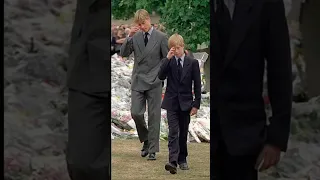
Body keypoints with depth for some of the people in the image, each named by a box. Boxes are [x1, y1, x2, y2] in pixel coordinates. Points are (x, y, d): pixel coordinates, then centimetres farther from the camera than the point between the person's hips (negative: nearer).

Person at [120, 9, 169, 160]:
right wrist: (129, 37, -13)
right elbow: (123, 54, -2)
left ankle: (152, 150, 6)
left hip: (154, 82, -2)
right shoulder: (135, 37, 6)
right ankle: (146, 140, 20)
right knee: (136, 113, -4)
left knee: (154, 116, 0)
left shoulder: (161, 37, -3)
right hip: (138, 81, 3)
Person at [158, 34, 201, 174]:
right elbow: (161, 76, -16)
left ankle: (182, 160, 22)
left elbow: (197, 85, 0)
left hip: (186, 103, 1)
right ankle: (173, 161, -20)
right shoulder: (168, 62, 2)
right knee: (173, 132, -11)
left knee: (183, 133, 10)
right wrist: (168, 58, -20)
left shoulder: (192, 63, -1)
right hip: (172, 103, -1)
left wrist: (196, 104, -4)